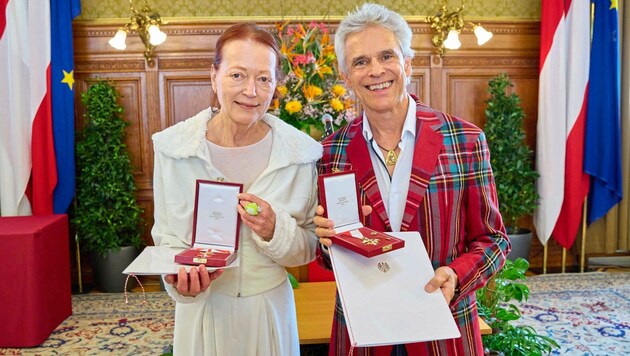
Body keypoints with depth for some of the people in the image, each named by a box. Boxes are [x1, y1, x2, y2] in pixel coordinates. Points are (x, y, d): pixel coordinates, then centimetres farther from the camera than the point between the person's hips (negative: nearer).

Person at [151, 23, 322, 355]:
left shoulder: (299, 151, -11)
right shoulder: (173, 147, -12)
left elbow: (309, 247, -4)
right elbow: (167, 237, -4)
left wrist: (275, 231, -23)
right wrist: (183, 281, -23)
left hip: (270, 308, 1)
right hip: (202, 310, 0)